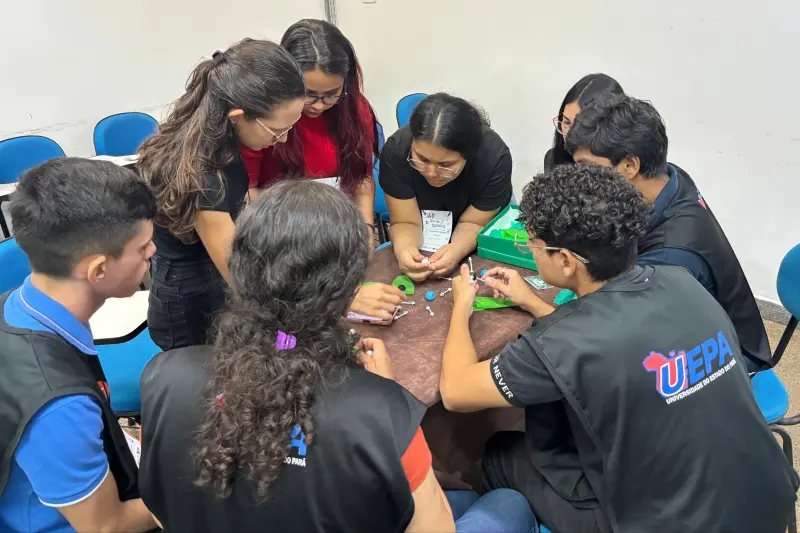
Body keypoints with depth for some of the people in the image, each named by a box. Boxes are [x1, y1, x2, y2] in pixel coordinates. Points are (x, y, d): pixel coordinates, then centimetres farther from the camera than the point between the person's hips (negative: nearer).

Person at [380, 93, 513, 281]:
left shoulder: (495, 157, -31)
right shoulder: (396, 149, -29)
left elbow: (473, 223, -22)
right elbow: (406, 221, -24)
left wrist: (456, 250, -43)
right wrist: (403, 248, -46)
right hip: (425, 235, 1)